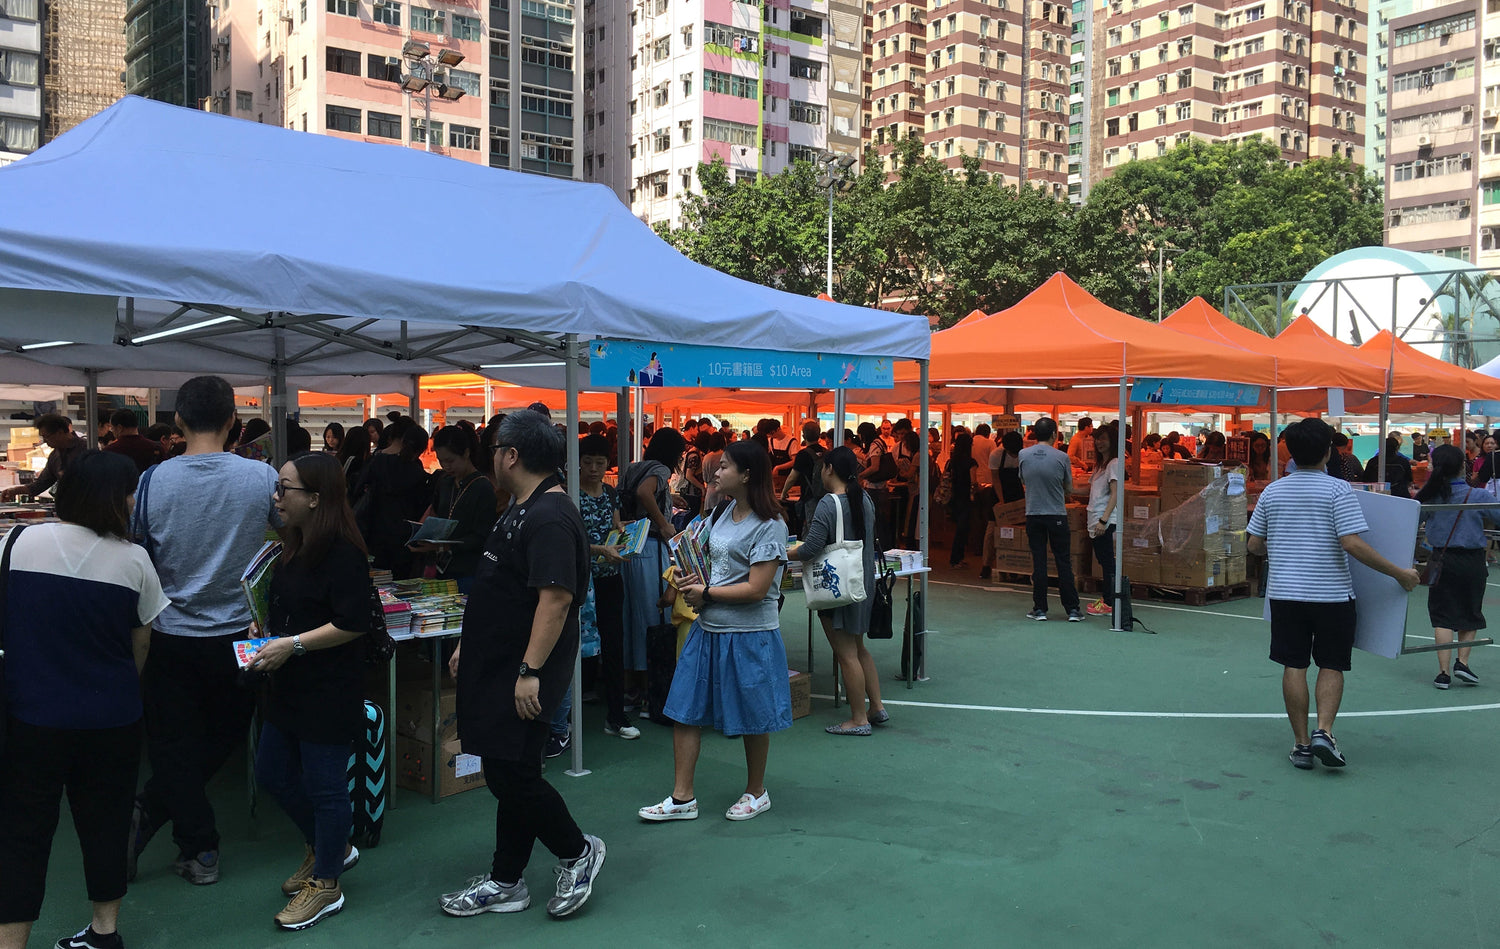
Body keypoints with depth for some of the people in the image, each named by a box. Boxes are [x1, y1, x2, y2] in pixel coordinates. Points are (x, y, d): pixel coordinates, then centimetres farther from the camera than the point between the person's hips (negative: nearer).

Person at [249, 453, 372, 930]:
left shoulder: (343, 552, -20)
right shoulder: (296, 546, 10)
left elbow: (353, 623, -24)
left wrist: (291, 644, -23)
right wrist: (267, 630, 9)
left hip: (329, 690, -10)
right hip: (290, 685, 10)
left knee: (324, 785, 3)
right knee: (272, 773, 18)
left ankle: (325, 884, 21)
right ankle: (327, 847, 38)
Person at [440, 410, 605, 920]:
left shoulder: (550, 518, -20)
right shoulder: (521, 509, 14)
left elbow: (556, 597, -27)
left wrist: (530, 671, -28)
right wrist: (468, 644, 23)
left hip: (522, 674, -10)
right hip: (497, 668, 10)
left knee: (512, 774, -4)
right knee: (506, 774, 15)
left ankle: (577, 852, 17)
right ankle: (504, 882, 25)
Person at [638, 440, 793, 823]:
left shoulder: (769, 526, -15)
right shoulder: (724, 514, 10)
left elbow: (756, 589, -20)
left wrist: (706, 593, -11)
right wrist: (691, 581, 2)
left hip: (748, 635, -8)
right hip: (707, 630, 8)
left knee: (752, 719, 8)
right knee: (684, 711, 6)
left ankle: (756, 792, 28)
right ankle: (682, 798, 15)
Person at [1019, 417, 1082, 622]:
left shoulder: (1024, 455, -3)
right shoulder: (1061, 457, -8)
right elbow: (1069, 489, 3)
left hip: (1033, 514, 2)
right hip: (1057, 515, -2)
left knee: (1038, 562, 7)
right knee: (1064, 563, 4)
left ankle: (1040, 609, 9)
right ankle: (1072, 609, 6)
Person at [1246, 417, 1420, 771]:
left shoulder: (1272, 490, 3)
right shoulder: (1337, 489, -9)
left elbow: (1254, 545, 9)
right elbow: (1352, 544, -17)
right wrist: (1399, 573, -9)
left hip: (1285, 592, 3)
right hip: (1331, 593, -3)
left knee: (1294, 667, 6)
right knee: (1332, 666, 11)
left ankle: (1302, 743, 9)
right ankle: (1323, 732, -4)